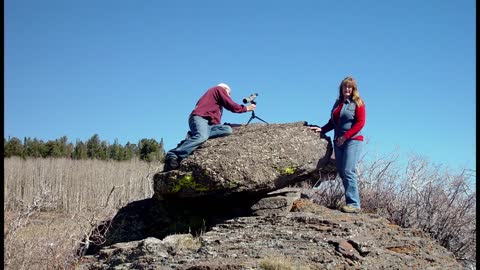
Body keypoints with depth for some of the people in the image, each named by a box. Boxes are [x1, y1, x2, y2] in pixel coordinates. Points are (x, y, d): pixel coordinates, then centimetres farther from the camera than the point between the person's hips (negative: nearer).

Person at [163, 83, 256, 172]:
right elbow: (230, 105, 8)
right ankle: (172, 156, -44)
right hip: (200, 117, -9)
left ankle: (193, 136, -21)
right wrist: (246, 108, 20)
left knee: (228, 129, -12)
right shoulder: (220, 89, 15)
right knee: (202, 137, -36)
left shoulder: (213, 92, 38)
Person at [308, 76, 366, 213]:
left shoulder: (357, 103, 0)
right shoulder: (338, 103, 19)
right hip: (338, 141, 7)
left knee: (348, 171, -17)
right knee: (341, 172, 3)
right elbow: (332, 122, 23)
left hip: (353, 140, -7)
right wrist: (322, 129, 6)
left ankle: (353, 204, -16)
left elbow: (360, 123, -8)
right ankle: (351, 202, 6)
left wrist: (345, 136, -15)